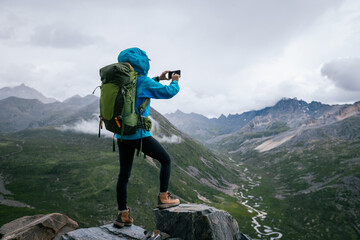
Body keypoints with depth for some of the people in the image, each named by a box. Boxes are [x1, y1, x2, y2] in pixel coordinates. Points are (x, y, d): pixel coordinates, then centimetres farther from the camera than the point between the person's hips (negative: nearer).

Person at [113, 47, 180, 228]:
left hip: (121, 134, 7)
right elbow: (168, 92, -13)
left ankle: (122, 215, 19)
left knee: (124, 174, 12)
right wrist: (175, 82, 8)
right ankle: (163, 198, 16)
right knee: (166, 160, 13)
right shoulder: (143, 81, -12)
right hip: (138, 134, -7)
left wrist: (158, 79, 32)